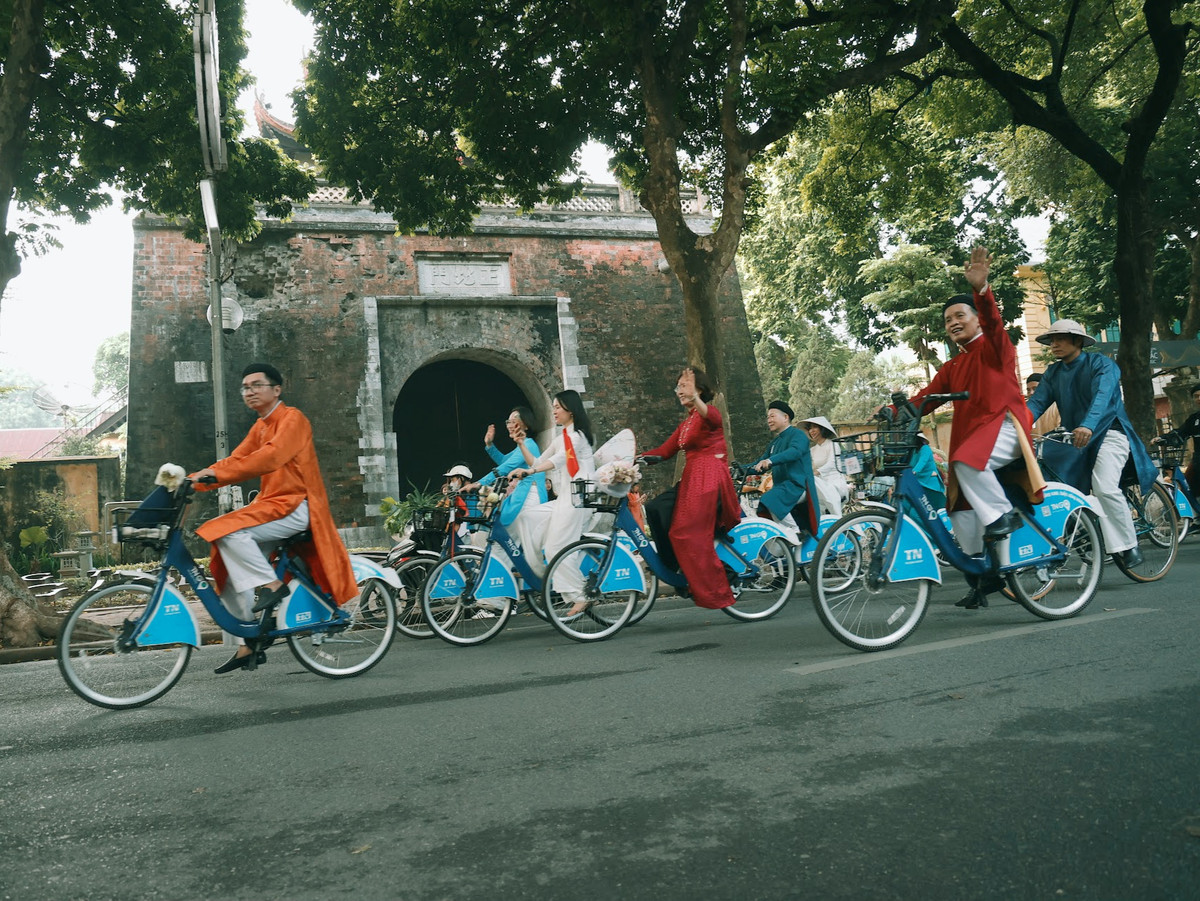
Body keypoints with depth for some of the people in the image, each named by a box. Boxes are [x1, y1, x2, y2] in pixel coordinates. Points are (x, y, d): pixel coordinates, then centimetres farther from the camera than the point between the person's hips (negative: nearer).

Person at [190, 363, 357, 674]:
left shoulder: (292, 419, -8)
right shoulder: (259, 428, 20)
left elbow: (270, 457, -24)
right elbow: (235, 461, 9)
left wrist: (218, 473, -29)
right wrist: (195, 480, -6)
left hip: (295, 507, -9)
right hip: (273, 505, 9)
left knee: (229, 531, -26)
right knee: (229, 567, 2)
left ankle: (271, 584, -13)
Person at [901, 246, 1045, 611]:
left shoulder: (993, 346, 4)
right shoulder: (952, 367, 22)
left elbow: (992, 320, -17)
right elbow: (928, 395, 11)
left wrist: (980, 288, -37)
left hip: (1003, 424, -7)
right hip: (968, 432, 7)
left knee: (967, 462, -37)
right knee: (961, 510, 0)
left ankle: (1003, 514, -18)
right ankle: (982, 575, 9)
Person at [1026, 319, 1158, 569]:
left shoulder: (1100, 364, -6)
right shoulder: (1053, 373, 11)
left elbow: (1102, 395, -25)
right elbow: (1036, 402, -2)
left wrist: (1088, 426, -44)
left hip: (1108, 433, -6)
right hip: (1074, 438, 6)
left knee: (1104, 488, -24)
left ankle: (1128, 546, -12)